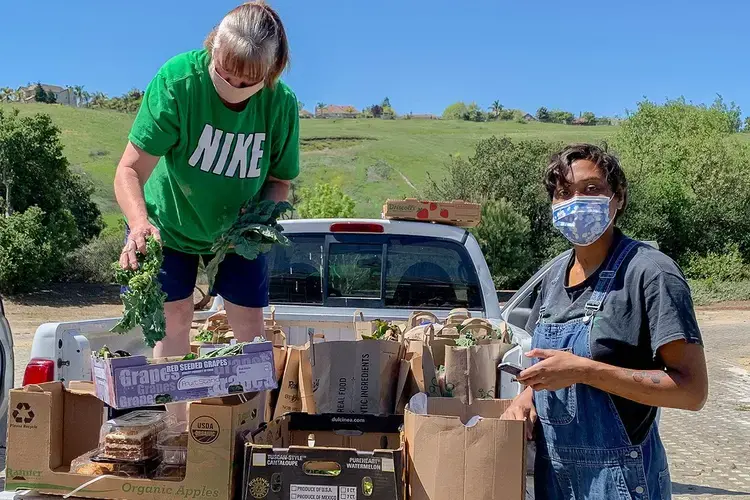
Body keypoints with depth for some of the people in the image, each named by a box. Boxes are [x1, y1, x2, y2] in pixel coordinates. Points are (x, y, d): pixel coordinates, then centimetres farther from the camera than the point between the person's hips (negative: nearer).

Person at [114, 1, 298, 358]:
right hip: (167, 221, -2)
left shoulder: (282, 104, -23)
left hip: (236, 226, 2)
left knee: (249, 321, 2)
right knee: (175, 316, -3)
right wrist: (139, 224, -49)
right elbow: (130, 171, -31)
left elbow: (278, 181, -7)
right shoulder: (177, 79, -31)